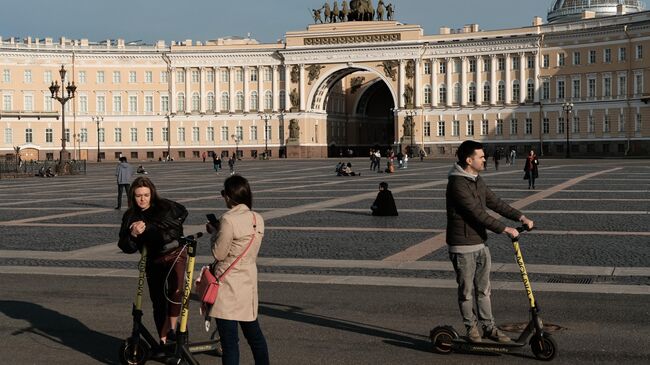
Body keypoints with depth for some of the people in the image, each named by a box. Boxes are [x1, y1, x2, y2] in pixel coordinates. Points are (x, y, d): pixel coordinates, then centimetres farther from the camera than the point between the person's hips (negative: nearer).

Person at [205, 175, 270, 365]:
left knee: (229, 341, -2)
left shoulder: (229, 220, -18)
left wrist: (213, 232, 3)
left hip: (229, 286, -7)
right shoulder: (258, 219, 3)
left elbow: (219, 254, -12)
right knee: (254, 333, 19)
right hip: (249, 282, 7)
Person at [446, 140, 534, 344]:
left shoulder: (477, 181, 11)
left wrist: (520, 217, 2)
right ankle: (471, 328, 19)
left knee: (483, 289, 13)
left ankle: (489, 327, 22)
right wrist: (504, 229, -23)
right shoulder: (457, 184, -20)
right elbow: (478, 213, -23)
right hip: (463, 248, -8)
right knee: (466, 292, 6)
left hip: (480, 244, 8)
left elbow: (495, 203, 12)